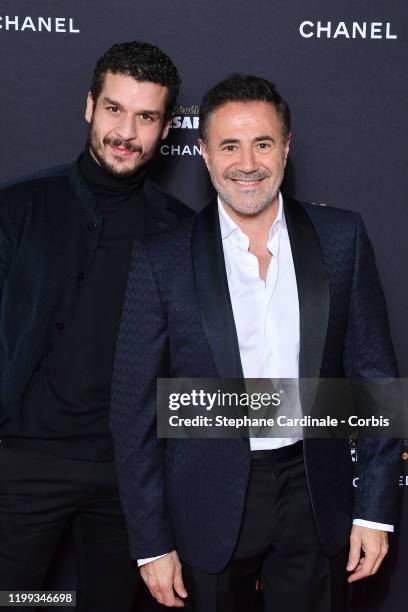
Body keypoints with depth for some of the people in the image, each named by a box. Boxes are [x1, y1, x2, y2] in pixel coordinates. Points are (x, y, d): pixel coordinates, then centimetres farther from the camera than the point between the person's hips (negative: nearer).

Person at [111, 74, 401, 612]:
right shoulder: (161, 259, -7)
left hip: (315, 497, 2)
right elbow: (135, 409, -4)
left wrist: (376, 508, -1)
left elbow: (374, 374, 2)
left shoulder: (341, 237, -1)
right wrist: (152, 543, -4)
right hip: (210, 510, -1)